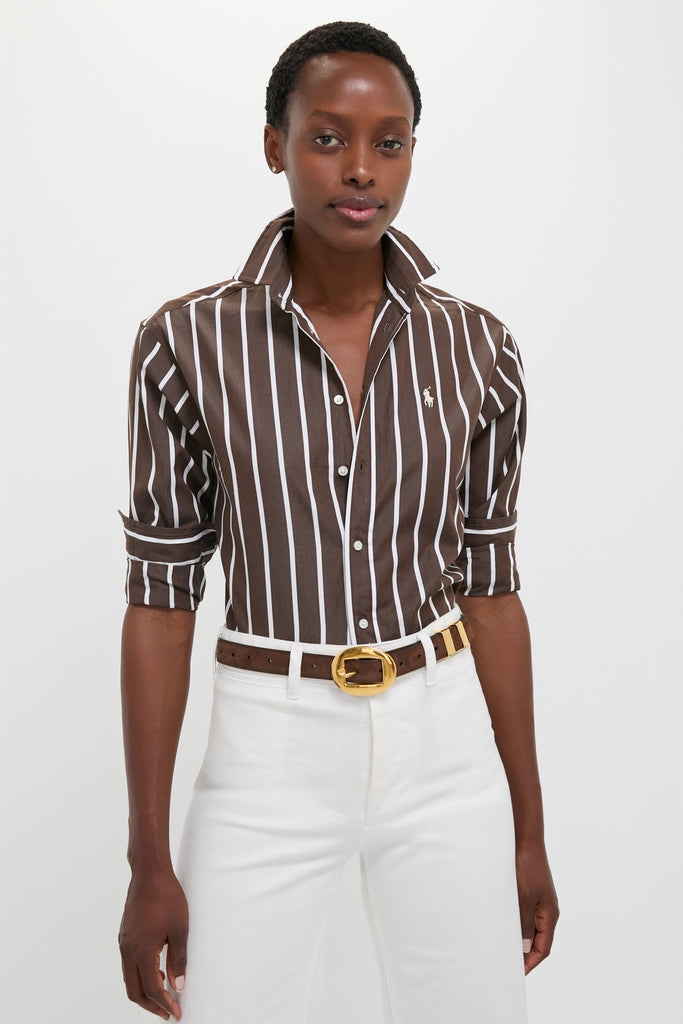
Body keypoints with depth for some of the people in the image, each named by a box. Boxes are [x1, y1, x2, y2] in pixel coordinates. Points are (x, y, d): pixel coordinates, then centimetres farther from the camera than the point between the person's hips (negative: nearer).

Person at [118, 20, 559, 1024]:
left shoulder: (476, 349, -2)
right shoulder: (189, 343, -8)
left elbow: (491, 583, 5)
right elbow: (160, 597, -4)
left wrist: (529, 832, 8)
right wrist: (149, 861, -4)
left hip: (445, 748, 2)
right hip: (269, 752, -2)